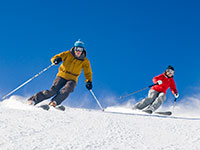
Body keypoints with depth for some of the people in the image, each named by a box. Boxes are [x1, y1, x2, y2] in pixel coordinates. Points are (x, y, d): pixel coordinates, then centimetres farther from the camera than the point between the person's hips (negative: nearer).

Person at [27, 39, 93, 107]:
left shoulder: (85, 61, -2)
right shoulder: (68, 54, -3)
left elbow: (88, 73, 8)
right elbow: (54, 58, -4)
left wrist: (89, 81, -11)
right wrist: (56, 60, -29)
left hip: (72, 79, 1)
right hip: (62, 76, -1)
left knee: (66, 90, -31)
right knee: (53, 91, -16)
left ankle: (54, 102, -38)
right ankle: (34, 99, -8)